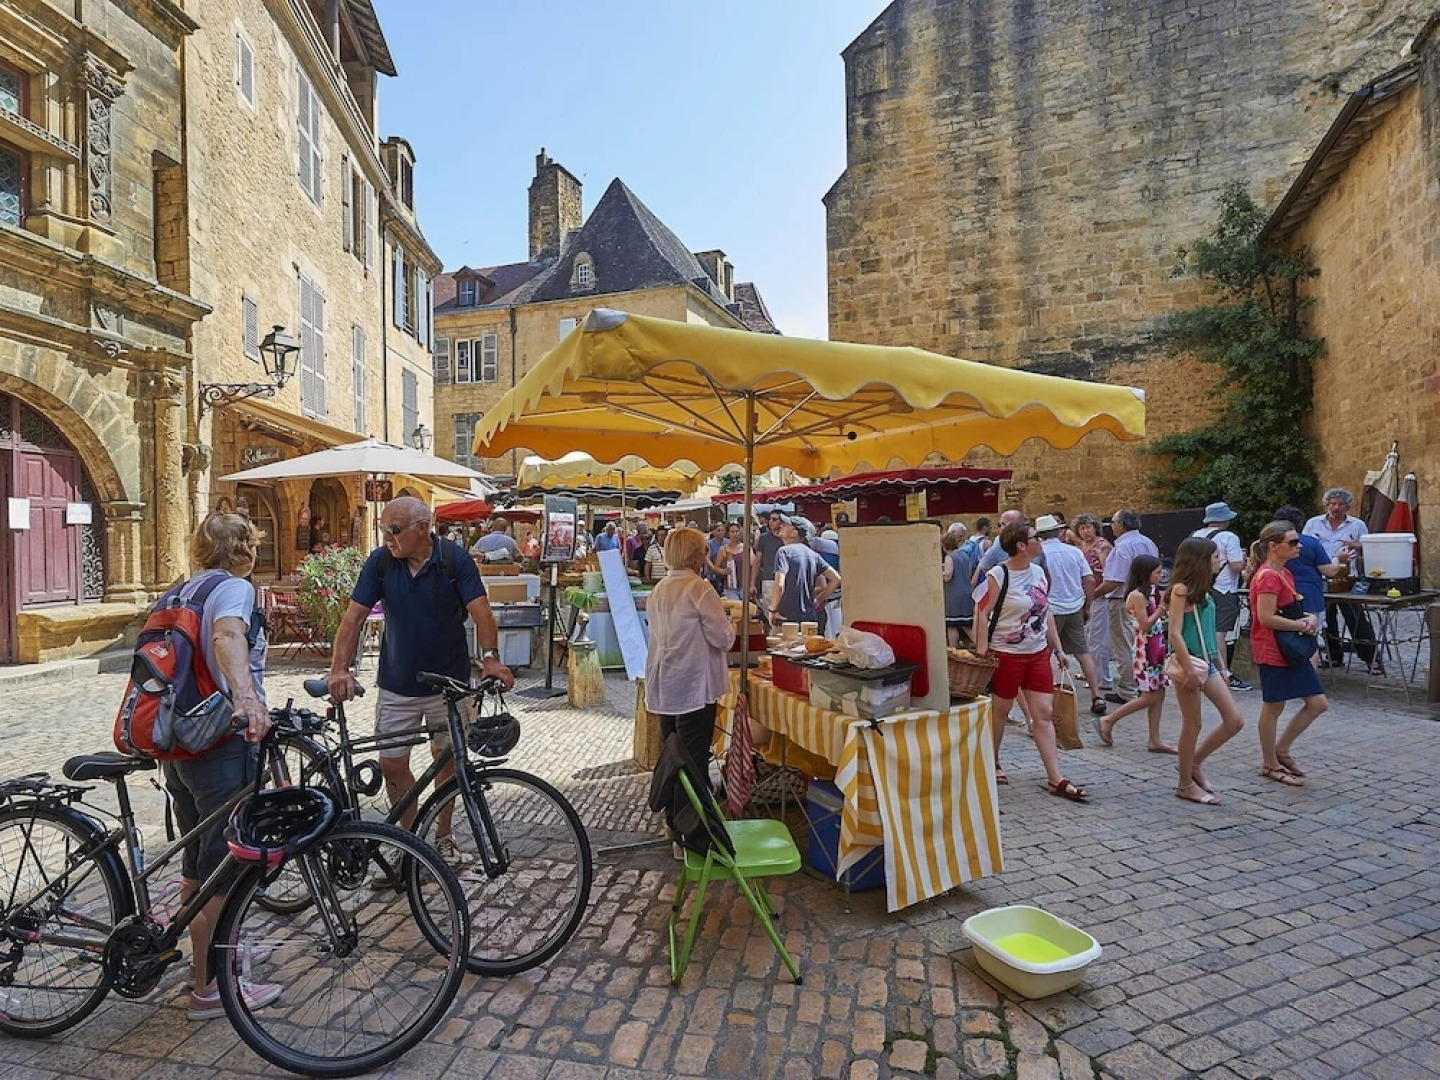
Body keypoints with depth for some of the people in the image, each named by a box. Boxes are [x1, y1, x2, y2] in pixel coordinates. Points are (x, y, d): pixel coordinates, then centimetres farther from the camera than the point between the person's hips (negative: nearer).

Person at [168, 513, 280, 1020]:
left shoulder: (181, 593, 16)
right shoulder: (235, 587, -12)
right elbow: (228, 637, -35)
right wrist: (246, 697, -50)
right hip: (222, 747, -10)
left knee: (197, 864, 23)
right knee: (222, 870, 2)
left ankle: (208, 954, 40)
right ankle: (209, 988, 14)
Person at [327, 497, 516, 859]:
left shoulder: (454, 559, -12)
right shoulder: (380, 561, -6)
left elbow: (480, 611, -18)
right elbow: (354, 617, -9)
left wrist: (490, 657, -33)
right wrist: (339, 669, -22)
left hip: (448, 681, -2)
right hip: (396, 684, 2)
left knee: (446, 758, 11)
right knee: (391, 764, 5)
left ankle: (443, 837, 32)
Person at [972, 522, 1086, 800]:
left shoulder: (1039, 572, 6)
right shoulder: (997, 576, -14)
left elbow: (1046, 613, 13)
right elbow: (982, 613, -15)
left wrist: (1058, 649, 13)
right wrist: (982, 653, -20)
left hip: (1038, 653, 6)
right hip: (1006, 654, -6)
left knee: (1044, 714, 4)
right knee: (999, 710, 9)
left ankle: (1055, 779, 7)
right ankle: (993, 763, 29)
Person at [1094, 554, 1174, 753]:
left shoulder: (1151, 593, 13)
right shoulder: (1137, 595, -15)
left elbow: (1158, 621, 17)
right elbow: (1145, 626, -18)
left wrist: (1164, 605, 5)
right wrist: (1162, 609, -15)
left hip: (1156, 649, 9)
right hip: (1145, 649, -9)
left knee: (1158, 695, 7)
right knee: (1149, 697, -6)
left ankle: (1155, 740, 12)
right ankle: (1107, 721, 4)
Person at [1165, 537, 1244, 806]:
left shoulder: (1203, 591, 12)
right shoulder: (1181, 589, -13)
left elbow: (1208, 634, 17)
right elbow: (1175, 633, -18)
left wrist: (1220, 668, 18)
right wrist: (1189, 670, -22)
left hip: (1207, 662, 8)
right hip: (1188, 663, -8)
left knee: (1235, 721, 7)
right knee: (1192, 725, 1)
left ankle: (1194, 762, 23)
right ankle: (1186, 785, 15)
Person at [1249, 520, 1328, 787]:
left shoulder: (1284, 574, 12)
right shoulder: (1268, 576, -18)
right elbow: (1266, 618, -24)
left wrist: (1310, 617, 1)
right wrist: (1302, 625, -14)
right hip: (1272, 651, -10)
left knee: (1318, 703, 12)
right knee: (1273, 707, 3)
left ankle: (1281, 750, 25)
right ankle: (1270, 765, 18)